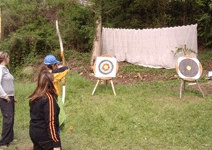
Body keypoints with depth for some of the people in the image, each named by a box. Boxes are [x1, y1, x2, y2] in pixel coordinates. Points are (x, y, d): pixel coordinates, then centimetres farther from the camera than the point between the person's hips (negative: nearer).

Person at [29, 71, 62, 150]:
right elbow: (51, 123, -22)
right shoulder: (49, 98, -19)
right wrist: (56, 143, -22)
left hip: (34, 133, 8)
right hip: (45, 135, -8)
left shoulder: (34, 97, 5)